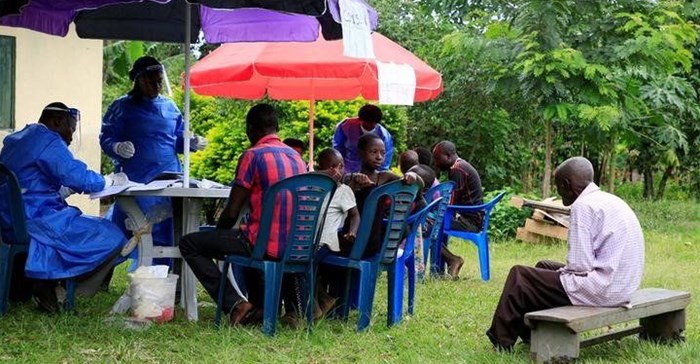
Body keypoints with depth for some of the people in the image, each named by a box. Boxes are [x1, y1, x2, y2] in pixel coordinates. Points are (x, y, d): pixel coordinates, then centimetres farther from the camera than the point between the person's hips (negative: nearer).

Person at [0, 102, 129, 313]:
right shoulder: (48, 141, -10)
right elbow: (79, 177, -15)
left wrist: (69, 189, 19)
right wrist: (111, 181, 1)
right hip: (37, 221, -10)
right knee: (112, 238, -10)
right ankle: (52, 285, -8)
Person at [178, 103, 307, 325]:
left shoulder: (253, 155, -11)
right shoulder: (295, 156, 11)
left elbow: (232, 212, -11)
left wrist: (217, 231, 11)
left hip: (266, 245, -8)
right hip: (295, 247, 8)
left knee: (189, 244, 5)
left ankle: (234, 304, -4)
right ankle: (261, 303, 26)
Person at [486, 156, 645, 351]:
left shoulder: (583, 206, -15)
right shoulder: (611, 200, 14)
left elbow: (580, 266, -19)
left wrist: (564, 270, 1)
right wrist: (566, 269, 15)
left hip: (601, 291, -10)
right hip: (624, 289, 10)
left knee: (519, 275, 2)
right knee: (544, 267, 25)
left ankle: (501, 341, 15)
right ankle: (528, 334, 28)